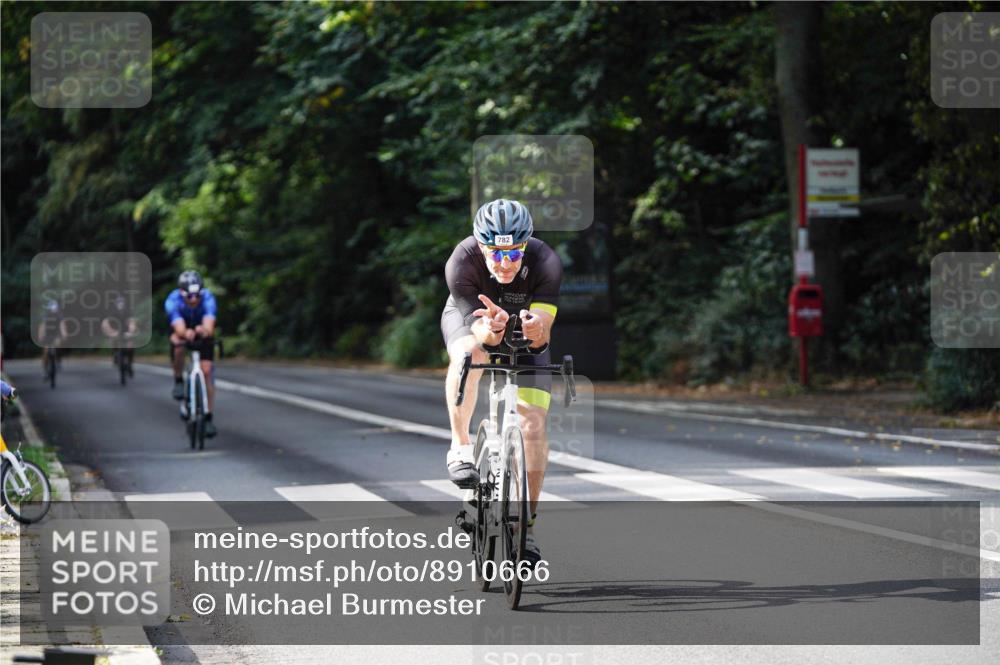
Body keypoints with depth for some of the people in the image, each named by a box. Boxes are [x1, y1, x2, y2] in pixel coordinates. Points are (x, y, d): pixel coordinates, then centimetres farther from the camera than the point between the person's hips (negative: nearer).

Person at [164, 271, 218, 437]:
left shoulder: (208, 298, -34)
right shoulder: (173, 300, -35)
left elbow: (209, 328, -47)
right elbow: (179, 329, -46)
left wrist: (203, 331, -71)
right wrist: (186, 334, -70)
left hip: (202, 331, 0)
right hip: (182, 329, 0)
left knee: (206, 371, -12)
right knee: (178, 342, -35)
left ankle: (208, 418, -3)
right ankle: (179, 381, -9)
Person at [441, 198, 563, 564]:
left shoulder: (545, 263, -33)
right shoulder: (462, 263, -35)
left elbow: (542, 337, -34)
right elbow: (482, 334, -34)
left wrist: (535, 330, -58)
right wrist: (493, 328, -57)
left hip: (525, 332, 1)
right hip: (471, 318, -1)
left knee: (534, 424, -12)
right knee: (469, 356, -38)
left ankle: (526, 524, 0)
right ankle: (461, 448, -20)